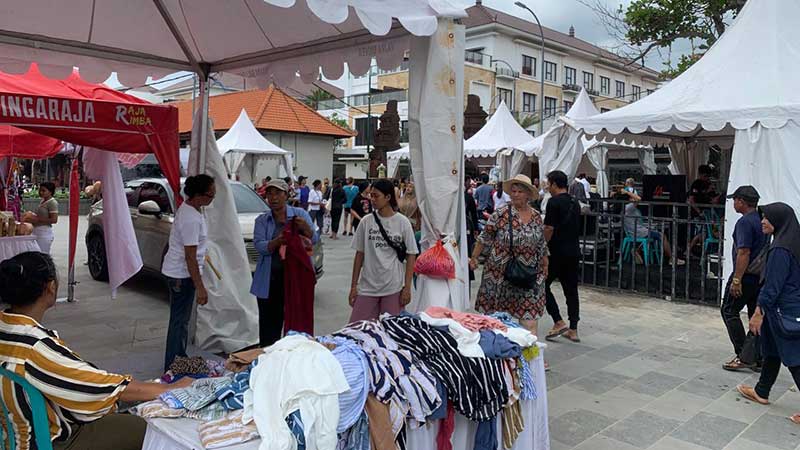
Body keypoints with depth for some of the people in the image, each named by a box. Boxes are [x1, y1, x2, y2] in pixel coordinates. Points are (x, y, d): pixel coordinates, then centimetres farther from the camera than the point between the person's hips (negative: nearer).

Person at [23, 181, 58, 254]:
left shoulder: (52, 203, -13)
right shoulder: (42, 201, 13)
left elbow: (54, 220, -20)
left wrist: (37, 219, -19)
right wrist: (32, 215, 7)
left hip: (45, 232, -9)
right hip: (37, 232, 9)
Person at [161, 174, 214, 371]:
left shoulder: (187, 207, 4)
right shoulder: (191, 219, -27)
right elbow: (190, 257, -26)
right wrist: (200, 287, -23)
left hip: (177, 271, 10)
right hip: (182, 274, -10)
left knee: (182, 318, 20)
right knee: (179, 320, -1)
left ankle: (180, 359, 34)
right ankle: (172, 368, 10)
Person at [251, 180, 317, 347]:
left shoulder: (300, 214, 6)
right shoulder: (262, 220, 9)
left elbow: (314, 240, -2)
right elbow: (259, 246, -7)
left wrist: (306, 229, -22)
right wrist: (277, 242, -25)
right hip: (270, 281, 1)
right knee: (269, 325, 3)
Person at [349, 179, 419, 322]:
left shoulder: (402, 222, -4)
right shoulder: (366, 221, 1)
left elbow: (411, 256, -1)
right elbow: (360, 254, 6)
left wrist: (407, 288, -5)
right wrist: (353, 285, 6)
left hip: (394, 287, -2)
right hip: (367, 286, 2)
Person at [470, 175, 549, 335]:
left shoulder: (537, 217, 6)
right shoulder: (501, 214, -8)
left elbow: (542, 244, 16)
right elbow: (484, 238, -3)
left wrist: (545, 265, 18)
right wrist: (474, 258, -5)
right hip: (501, 272, -3)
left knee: (529, 314, -1)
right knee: (497, 314, 7)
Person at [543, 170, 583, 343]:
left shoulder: (554, 202, -13)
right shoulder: (575, 203, 12)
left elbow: (549, 229, -17)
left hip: (557, 252, -8)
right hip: (574, 251, 8)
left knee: (543, 285, 4)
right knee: (571, 289, 10)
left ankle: (558, 322, -1)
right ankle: (573, 330, 13)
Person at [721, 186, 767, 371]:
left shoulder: (745, 222, -18)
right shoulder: (762, 219, 11)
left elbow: (744, 253, -24)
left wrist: (736, 280, -22)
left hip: (746, 276, -9)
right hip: (761, 276, 9)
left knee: (729, 311, 1)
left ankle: (743, 356, -3)